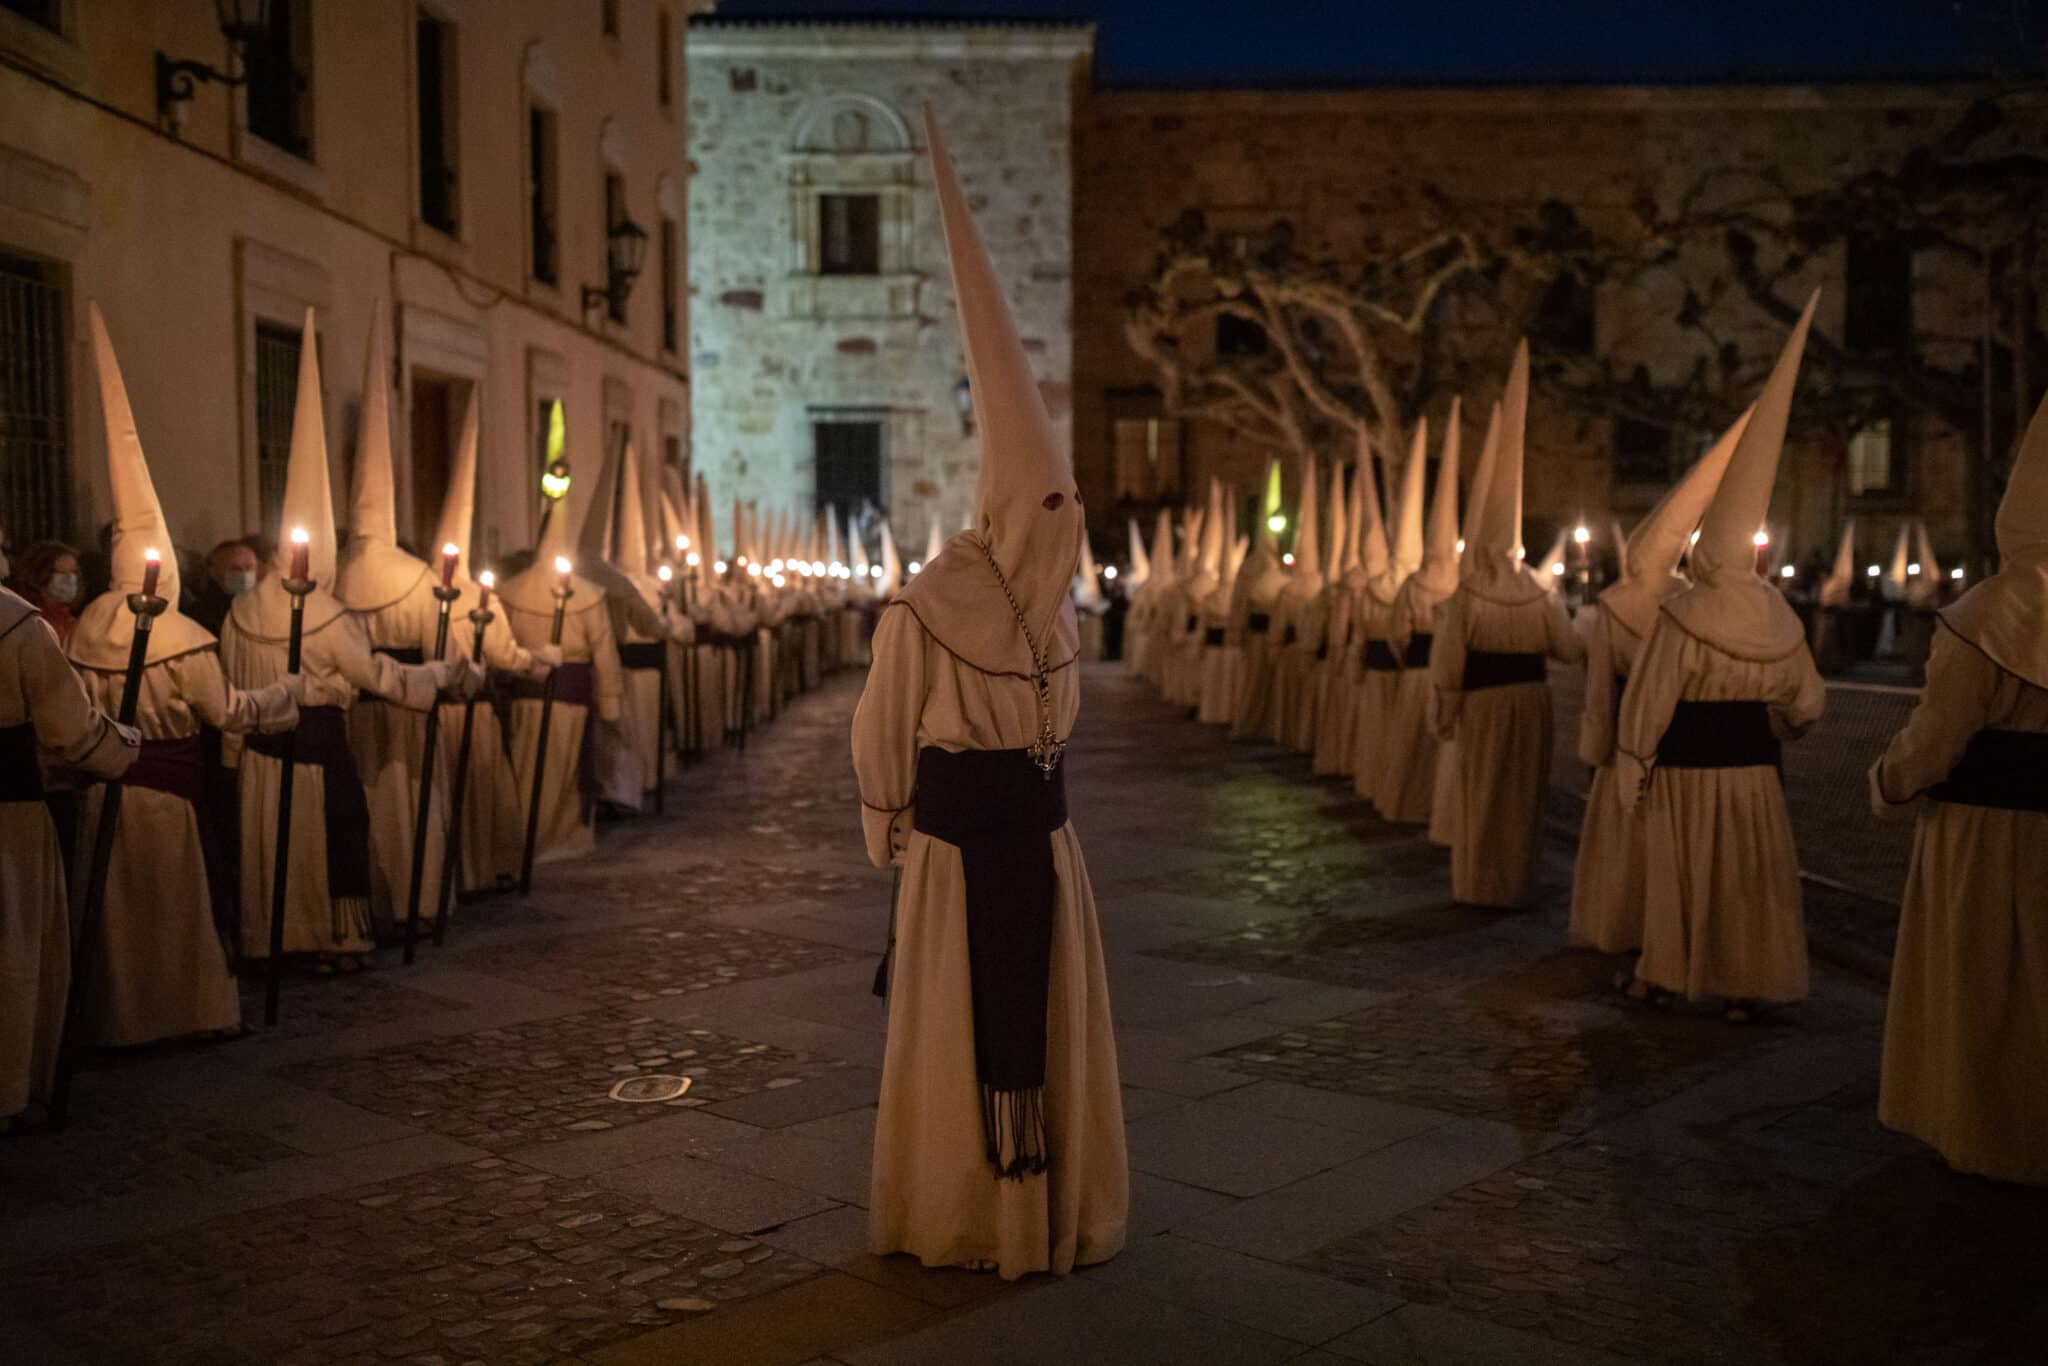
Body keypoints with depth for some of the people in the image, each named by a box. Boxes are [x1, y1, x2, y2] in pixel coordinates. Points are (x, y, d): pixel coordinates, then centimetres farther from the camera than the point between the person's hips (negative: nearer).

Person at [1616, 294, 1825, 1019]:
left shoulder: (1679, 616, -14)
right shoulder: (1778, 618, -3)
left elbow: (1648, 701, -12)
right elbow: (1806, 702, 5)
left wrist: (1631, 770, -4)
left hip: (1686, 768, -2)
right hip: (1751, 769, 3)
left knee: (1677, 873, 11)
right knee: (1749, 878, 11)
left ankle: (1664, 972, 22)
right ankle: (1743, 986, 15)